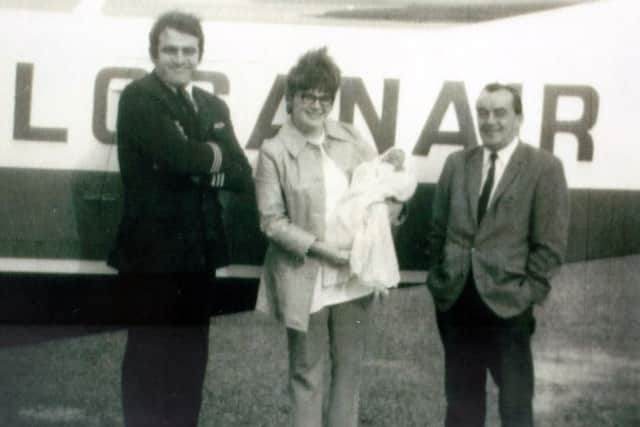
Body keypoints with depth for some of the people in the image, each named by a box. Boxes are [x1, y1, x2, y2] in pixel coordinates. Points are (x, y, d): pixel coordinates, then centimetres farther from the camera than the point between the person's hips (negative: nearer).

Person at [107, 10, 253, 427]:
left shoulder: (214, 106, 13)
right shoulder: (138, 97, -7)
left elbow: (243, 176, 4)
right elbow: (178, 155, -23)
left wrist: (200, 162, -13)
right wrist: (214, 156, -4)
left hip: (199, 249, 6)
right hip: (152, 248, -6)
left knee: (191, 352, 15)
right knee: (149, 352, 4)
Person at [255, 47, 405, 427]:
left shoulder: (352, 138, 4)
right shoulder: (274, 151, -8)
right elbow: (272, 220, -10)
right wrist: (319, 247, -19)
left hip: (354, 274, 4)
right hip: (306, 279, -4)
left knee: (350, 366, 15)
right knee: (307, 371, 10)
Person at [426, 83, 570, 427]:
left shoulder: (544, 167, -4)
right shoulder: (457, 163, 8)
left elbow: (550, 246, -6)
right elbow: (438, 230, 12)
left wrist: (527, 294, -10)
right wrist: (437, 281, 5)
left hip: (507, 304, -4)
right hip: (455, 302, 4)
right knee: (460, 399, 16)